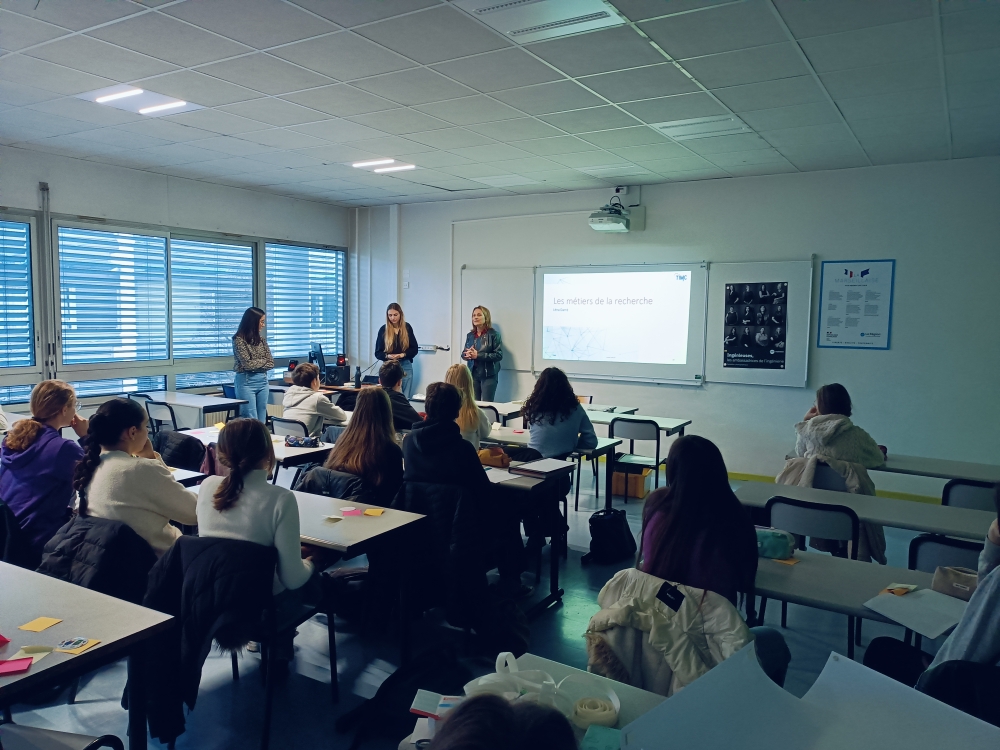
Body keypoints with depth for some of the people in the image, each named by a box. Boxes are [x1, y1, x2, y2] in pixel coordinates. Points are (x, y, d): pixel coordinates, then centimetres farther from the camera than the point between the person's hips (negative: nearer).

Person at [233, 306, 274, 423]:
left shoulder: (261, 339, 10)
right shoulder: (239, 339, -8)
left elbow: (271, 363, 6)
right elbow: (247, 364, -14)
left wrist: (255, 365, -7)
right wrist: (263, 361, -1)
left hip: (262, 381, 6)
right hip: (246, 381, -6)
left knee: (262, 421, 6)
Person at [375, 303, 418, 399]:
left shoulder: (407, 327, 3)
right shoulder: (383, 330, 0)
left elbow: (414, 349, 4)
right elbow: (377, 353, 2)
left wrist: (403, 355, -13)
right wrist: (388, 356, -18)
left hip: (405, 366, 1)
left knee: (406, 397, 4)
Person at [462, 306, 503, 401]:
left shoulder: (493, 334, -7)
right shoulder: (470, 335, 10)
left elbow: (499, 355, -13)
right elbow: (464, 353, 15)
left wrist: (478, 355, -20)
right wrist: (467, 355, -11)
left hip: (488, 375, -5)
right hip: (473, 374, 5)